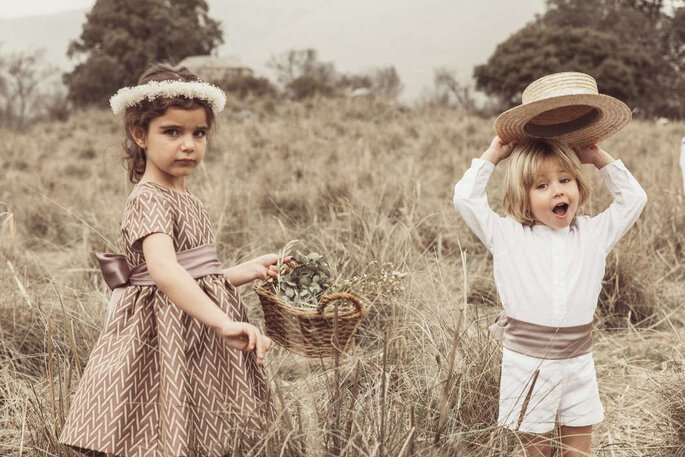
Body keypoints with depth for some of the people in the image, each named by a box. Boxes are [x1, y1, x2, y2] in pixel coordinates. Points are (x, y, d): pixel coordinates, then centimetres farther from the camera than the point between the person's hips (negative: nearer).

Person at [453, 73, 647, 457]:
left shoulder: (593, 234, 4)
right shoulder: (508, 236, -3)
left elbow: (634, 198, 9)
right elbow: (466, 198, -8)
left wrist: (600, 157, 5)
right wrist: (494, 154, -2)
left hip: (578, 364, 2)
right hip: (527, 363, -2)